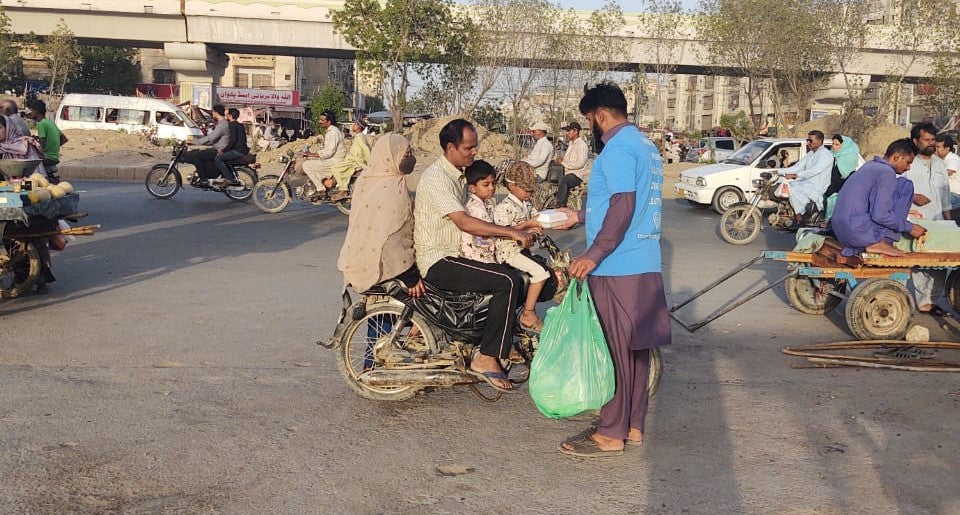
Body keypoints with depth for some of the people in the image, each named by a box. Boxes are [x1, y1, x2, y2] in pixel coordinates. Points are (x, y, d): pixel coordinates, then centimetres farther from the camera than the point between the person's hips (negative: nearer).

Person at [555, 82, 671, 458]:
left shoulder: (617, 148, -13)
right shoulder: (645, 146, 18)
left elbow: (623, 206, -22)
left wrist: (593, 255, -24)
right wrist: (580, 217, 30)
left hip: (617, 269, -10)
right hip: (645, 265, 10)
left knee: (615, 349, -3)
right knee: (635, 348, 13)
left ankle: (610, 434, 4)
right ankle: (633, 425, 22)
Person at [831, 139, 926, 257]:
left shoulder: (869, 166, 20)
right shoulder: (887, 172, -9)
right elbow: (880, 215, -16)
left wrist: (903, 210, 37)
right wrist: (910, 227, -5)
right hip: (859, 232, -9)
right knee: (905, 186, 0)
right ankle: (881, 243, -5)